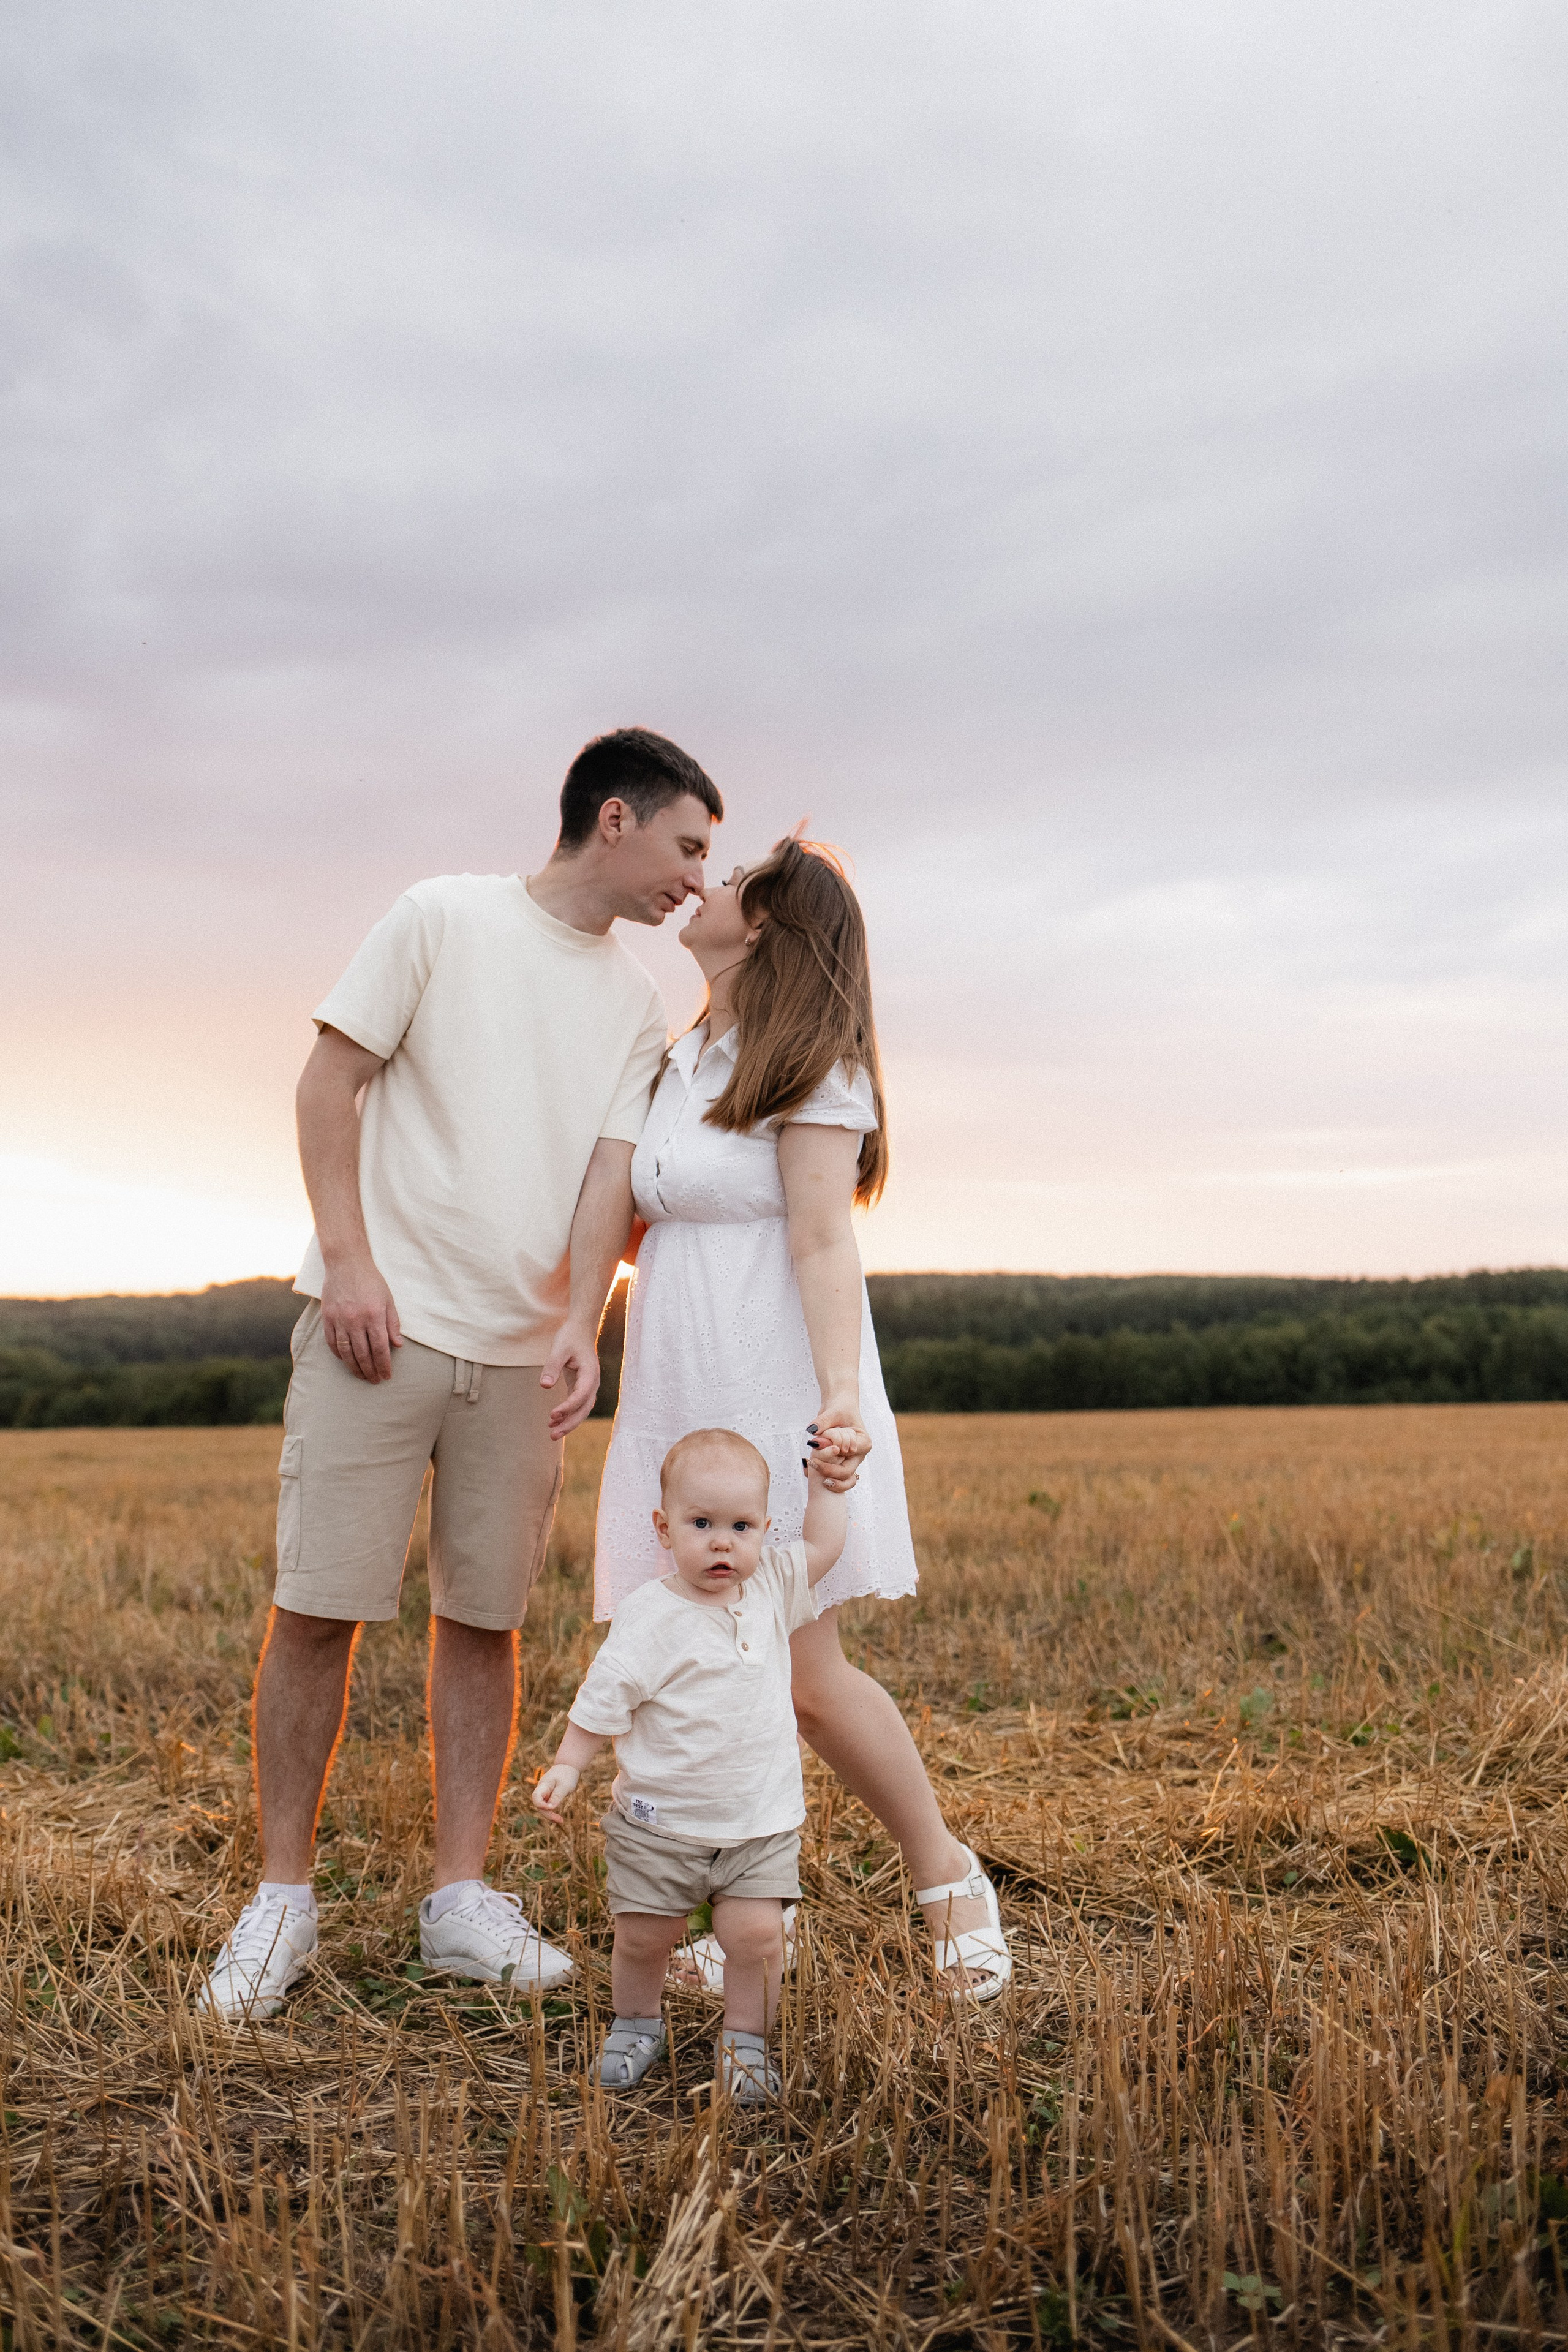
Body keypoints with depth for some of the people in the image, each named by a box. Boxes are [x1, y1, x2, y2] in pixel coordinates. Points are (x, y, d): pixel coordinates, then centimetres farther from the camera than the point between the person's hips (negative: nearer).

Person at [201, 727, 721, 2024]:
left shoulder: (638, 1007, 12)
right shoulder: (445, 917, 0)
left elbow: (610, 1174, 2)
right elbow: (329, 1081, -2)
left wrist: (579, 1328, -14)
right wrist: (347, 1257, -11)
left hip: (522, 1352, 4)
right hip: (382, 1322, -4)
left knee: (486, 1617, 7)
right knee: (318, 1604, -2)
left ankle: (462, 1896, 17)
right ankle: (283, 1896, 12)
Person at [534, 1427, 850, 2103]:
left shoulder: (771, 1588, -1)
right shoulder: (650, 1616, -14)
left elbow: (823, 1546, 13)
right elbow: (603, 1700, -8)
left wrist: (822, 1481, 7)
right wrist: (568, 1765, -14)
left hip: (761, 1819, 2)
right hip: (660, 1818, -2)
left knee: (756, 1933, -8)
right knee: (643, 1936, 6)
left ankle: (745, 2040, 15)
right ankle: (636, 2023, 35)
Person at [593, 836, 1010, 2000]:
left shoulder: (810, 1066, -7)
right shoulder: (678, 1062, 16)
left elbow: (824, 1243, -17)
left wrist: (841, 1394, -29)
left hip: (778, 1402, -7)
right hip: (676, 1403, 7)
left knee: (806, 1678, -5)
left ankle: (948, 1875, 16)